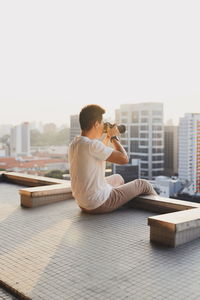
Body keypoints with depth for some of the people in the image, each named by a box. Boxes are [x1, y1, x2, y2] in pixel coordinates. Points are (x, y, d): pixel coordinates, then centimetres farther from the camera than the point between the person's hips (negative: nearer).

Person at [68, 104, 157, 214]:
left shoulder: (74, 144, 1)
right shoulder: (91, 145, -27)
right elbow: (124, 159, -23)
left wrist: (108, 137, 16)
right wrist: (114, 137, -8)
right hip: (99, 205, -9)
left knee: (118, 178, 33)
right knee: (143, 184, 8)